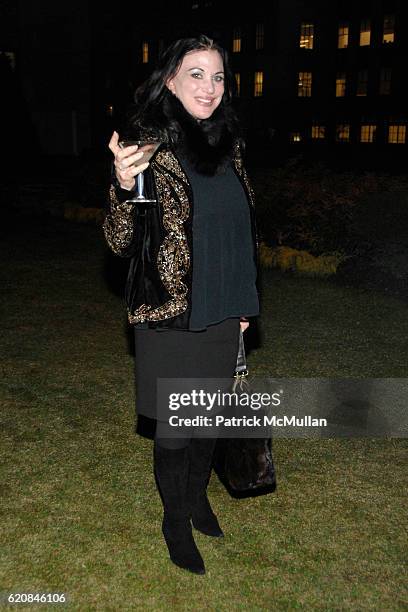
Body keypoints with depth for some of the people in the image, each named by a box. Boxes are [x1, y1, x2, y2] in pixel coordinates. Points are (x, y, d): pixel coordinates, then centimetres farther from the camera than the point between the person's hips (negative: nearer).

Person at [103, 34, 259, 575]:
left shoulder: (227, 146, 5)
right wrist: (123, 186, -34)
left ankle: (198, 495, 44)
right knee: (175, 424, 10)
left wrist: (244, 303, 15)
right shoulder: (152, 149, -12)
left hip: (220, 314, 5)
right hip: (171, 317, -5)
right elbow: (122, 243, -14)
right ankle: (175, 518, 34)